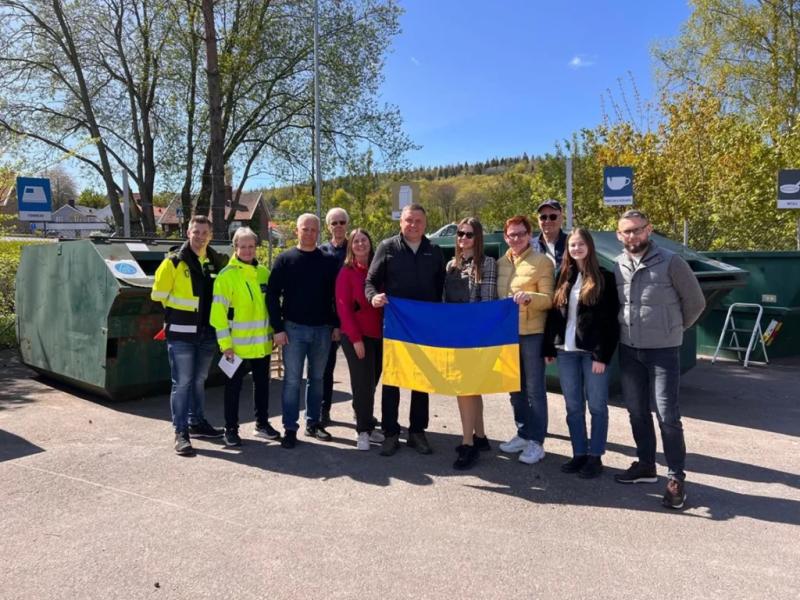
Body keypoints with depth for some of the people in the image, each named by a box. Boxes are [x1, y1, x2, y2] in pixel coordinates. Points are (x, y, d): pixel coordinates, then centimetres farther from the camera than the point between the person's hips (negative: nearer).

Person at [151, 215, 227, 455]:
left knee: (199, 380, 17)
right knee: (182, 383, -2)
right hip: (182, 334, -5)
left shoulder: (217, 261, 6)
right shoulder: (174, 262, -8)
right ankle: (181, 432, 5)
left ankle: (197, 422, 31)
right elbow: (159, 295, -5)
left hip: (207, 333, 5)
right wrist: (178, 314, 3)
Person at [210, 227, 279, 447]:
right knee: (233, 386, 7)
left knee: (262, 384, 15)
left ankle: (262, 423, 30)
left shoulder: (264, 273, 6)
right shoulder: (226, 276, -10)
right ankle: (231, 429, 20)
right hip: (238, 345, -5)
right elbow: (219, 312, -12)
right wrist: (225, 344, -14)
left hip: (262, 344, 5)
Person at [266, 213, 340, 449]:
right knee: (292, 380, 0)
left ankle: (313, 423, 23)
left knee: (317, 378, 11)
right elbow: (272, 295, -2)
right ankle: (290, 428, 8)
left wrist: (337, 324, 1)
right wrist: (278, 328, -8)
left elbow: (337, 295, 8)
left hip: (322, 329, 2)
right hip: (294, 329, -2)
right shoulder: (285, 259, 0)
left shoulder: (329, 261, 6)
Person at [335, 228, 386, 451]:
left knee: (372, 382, 10)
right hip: (356, 336, -4)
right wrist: (356, 338, -12)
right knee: (363, 383, -2)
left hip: (378, 334, 4)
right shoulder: (347, 272, -4)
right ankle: (364, 430, 9)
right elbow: (343, 307, -8)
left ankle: (366, 426, 24)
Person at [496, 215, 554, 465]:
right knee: (515, 387, 14)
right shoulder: (500, 263, 10)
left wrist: (529, 297, -28)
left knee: (534, 389, 0)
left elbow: (549, 299, -9)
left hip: (532, 333, -6)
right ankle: (523, 434, 27)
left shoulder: (542, 261, -6)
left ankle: (536, 442, 9)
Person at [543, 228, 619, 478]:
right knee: (573, 407, 10)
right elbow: (553, 314, 11)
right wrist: (549, 348, 6)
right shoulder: (563, 278, 11)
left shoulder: (605, 278, -3)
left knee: (597, 406, 5)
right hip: (566, 350, 5)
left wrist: (603, 355, -14)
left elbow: (610, 320, -8)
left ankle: (595, 456, 15)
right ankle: (579, 454, 21)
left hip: (593, 351, -4)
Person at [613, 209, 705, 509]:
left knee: (667, 415, -4)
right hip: (628, 350, 5)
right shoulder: (618, 266, 3)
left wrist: (673, 329, 8)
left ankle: (676, 477, 9)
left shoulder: (670, 262, -10)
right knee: (637, 412, 14)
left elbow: (696, 302, -1)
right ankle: (646, 465, 30)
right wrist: (627, 330, 9)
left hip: (663, 350, -5)